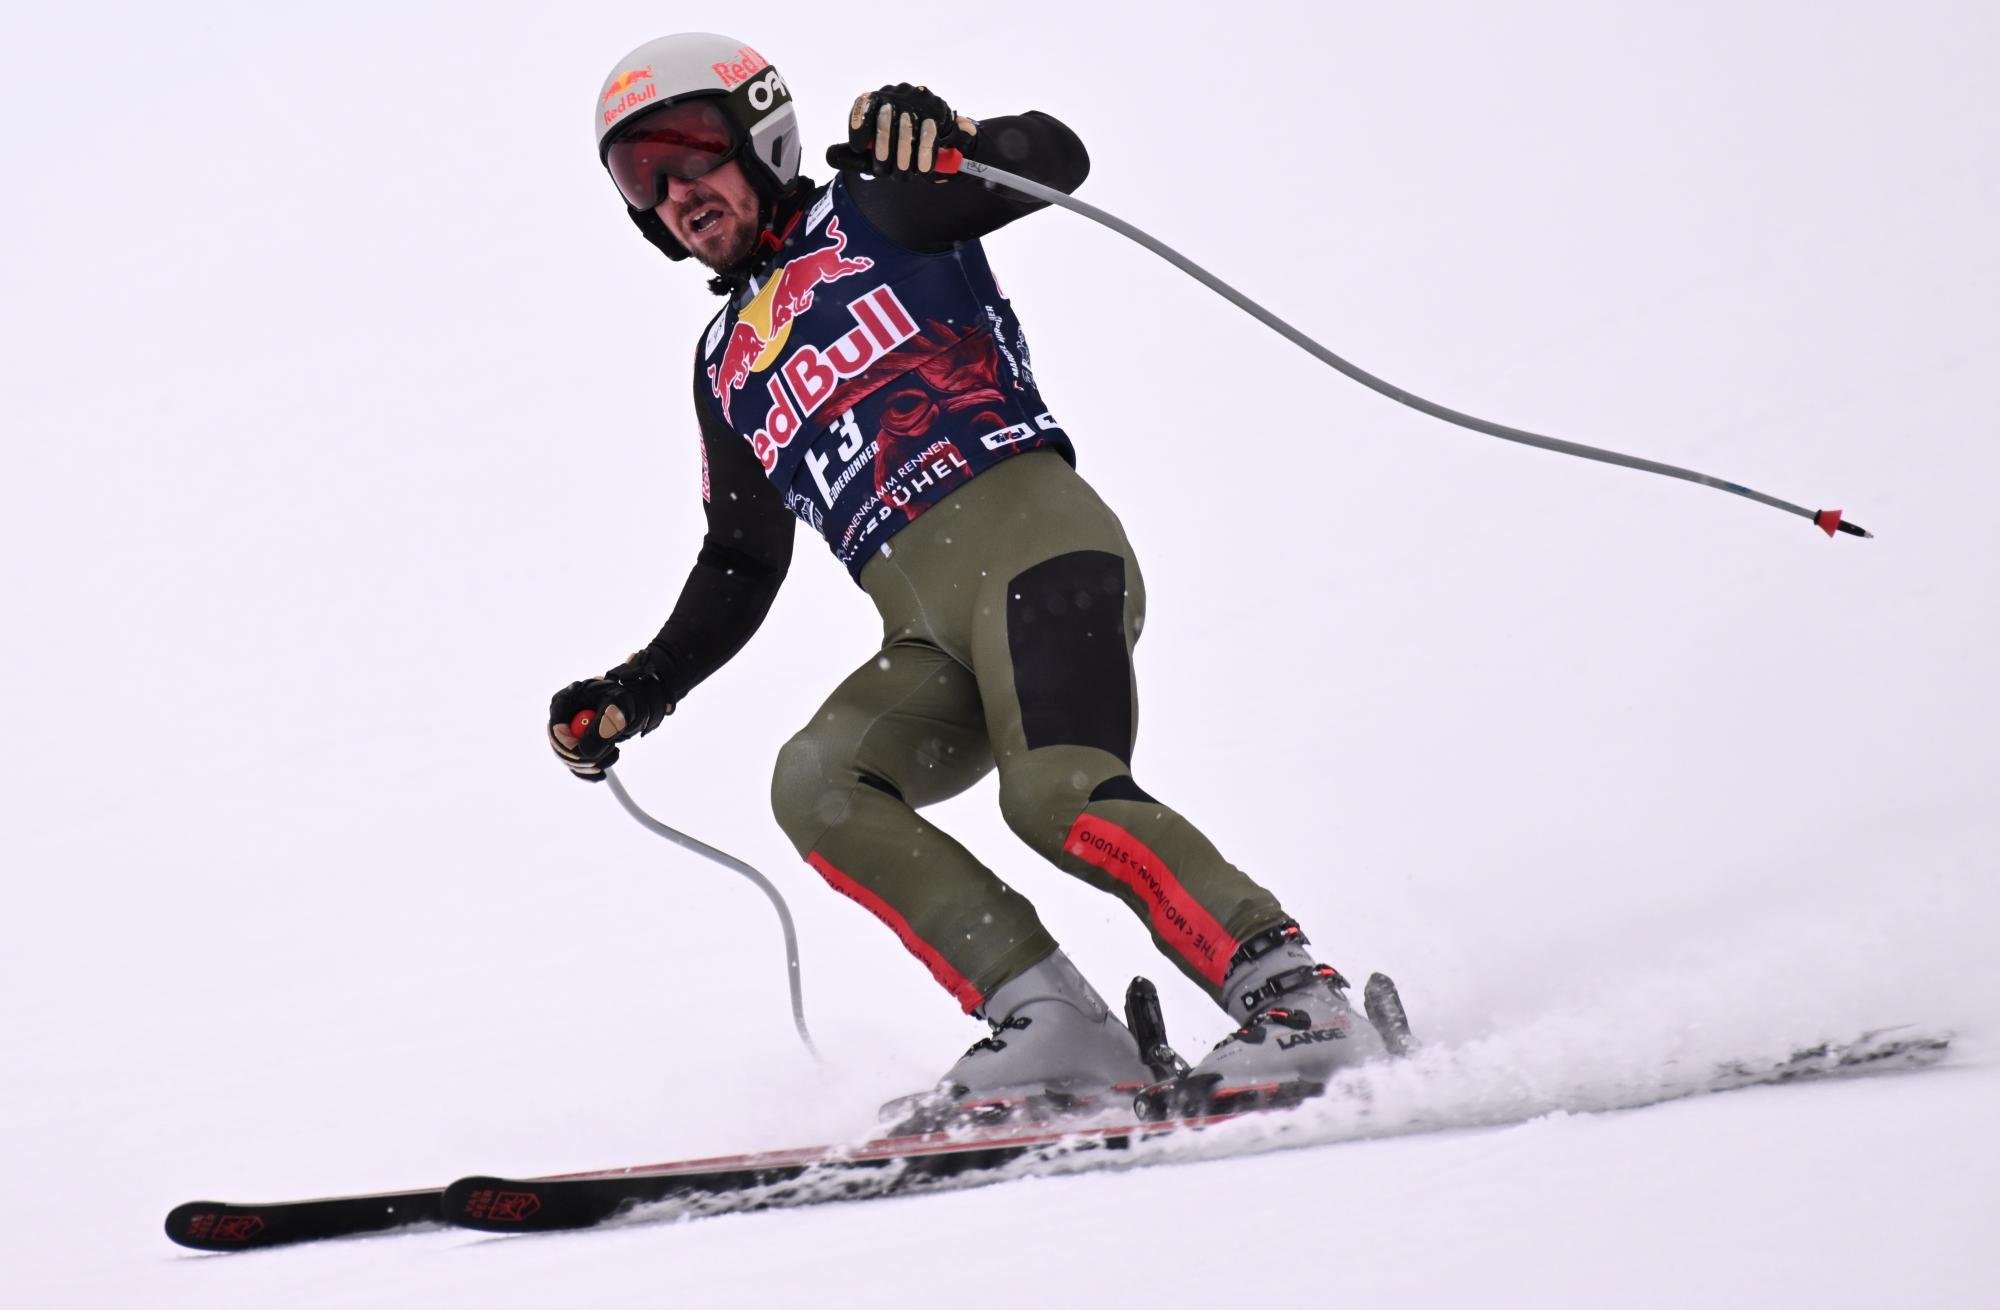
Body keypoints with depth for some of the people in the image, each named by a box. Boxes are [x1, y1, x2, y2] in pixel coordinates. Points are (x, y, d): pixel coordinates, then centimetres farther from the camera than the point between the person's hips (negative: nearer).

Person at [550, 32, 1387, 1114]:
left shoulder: (867, 214, 12)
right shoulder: (725, 364, 28)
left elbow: (1055, 159, -2)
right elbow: (741, 568, 33)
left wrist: (946, 143, -23)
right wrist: (637, 693, 23)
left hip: (1030, 535, -6)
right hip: (931, 636, 6)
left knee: (1056, 795, -28)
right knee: (815, 782, -18)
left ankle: (1295, 996, -22)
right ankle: (1049, 1019, -23)